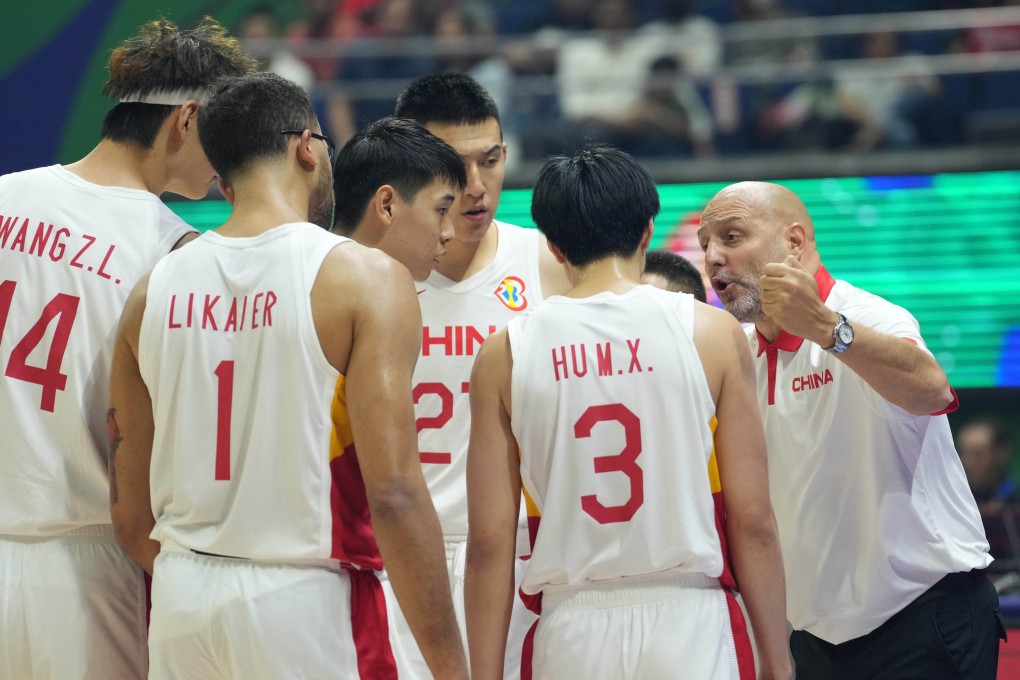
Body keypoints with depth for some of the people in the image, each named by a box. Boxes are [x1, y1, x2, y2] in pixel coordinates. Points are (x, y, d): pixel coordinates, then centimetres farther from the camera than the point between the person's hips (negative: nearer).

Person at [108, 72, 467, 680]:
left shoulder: (155, 290, 7)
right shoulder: (364, 278, -8)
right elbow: (394, 496, -15)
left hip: (181, 605, 5)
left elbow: (131, 515, 10)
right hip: (306, 605, -5)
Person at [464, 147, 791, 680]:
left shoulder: (505, 354, 5)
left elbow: (489, 542, 2)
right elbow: (752, 521, 0)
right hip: (689, 619, -1)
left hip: (571, 635, 1)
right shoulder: (711, 333, 2)